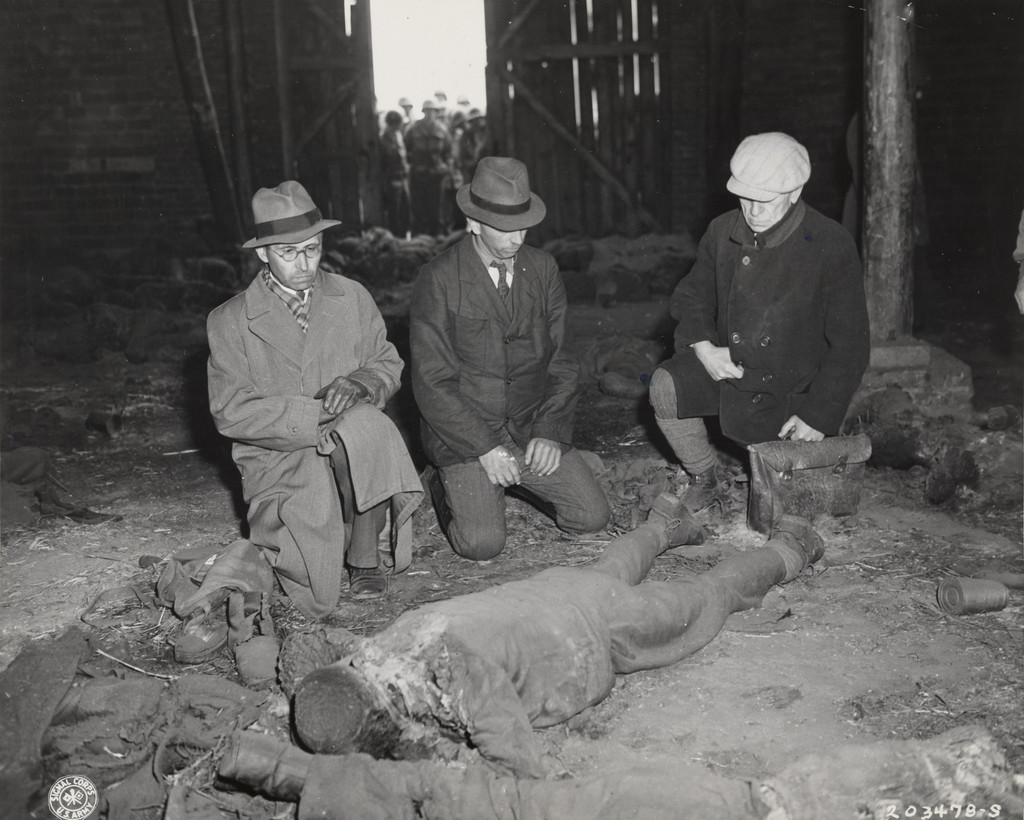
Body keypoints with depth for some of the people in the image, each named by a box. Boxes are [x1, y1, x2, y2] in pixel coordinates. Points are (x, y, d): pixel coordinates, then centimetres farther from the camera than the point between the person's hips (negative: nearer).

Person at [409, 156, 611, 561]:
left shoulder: (542, 269, 4)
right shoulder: (438, 280, -11)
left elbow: (561, 358, 8)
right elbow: (432, 382, -13)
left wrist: (551, 432, -6)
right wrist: (485, 448, -18)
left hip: (532, 430, 5)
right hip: (464, 433, -4)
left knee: (592, 516, -6)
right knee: (483, 544, -20)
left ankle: (517, 478, 19)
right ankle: (449, 486, 13)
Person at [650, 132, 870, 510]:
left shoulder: (832, 245, -17)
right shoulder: (722, 232, -5)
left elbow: (849, 344, -14)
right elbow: (692, 296, 9)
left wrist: (819, 416, -17)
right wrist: (703, 347, -12)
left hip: (795, 390, -3)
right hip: (727, 367, 3)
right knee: (666, 387, -25)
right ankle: (703, 475, 1)